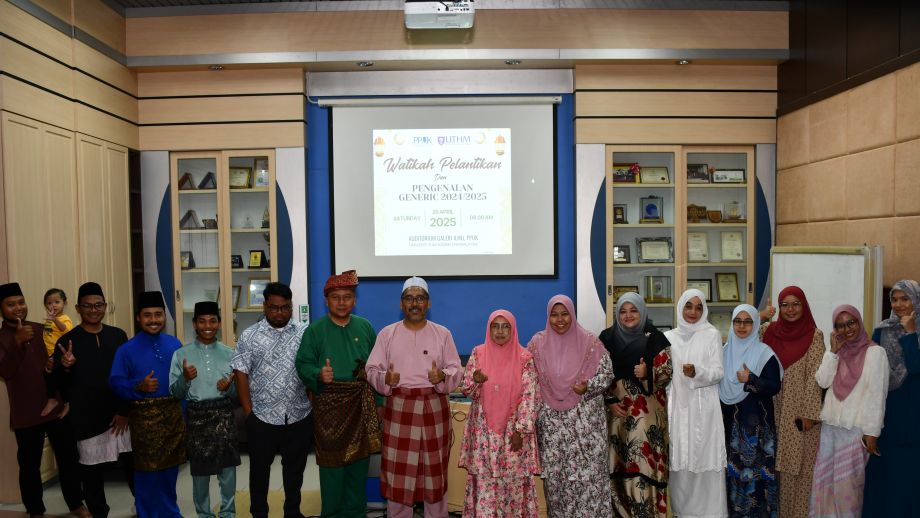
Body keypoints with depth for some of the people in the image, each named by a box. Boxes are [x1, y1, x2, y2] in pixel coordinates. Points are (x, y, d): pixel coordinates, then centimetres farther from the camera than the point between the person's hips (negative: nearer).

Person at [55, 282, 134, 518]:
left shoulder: (118, 336, 3)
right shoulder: (67, 341, -4)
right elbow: (58, 383, -4)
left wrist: (125, 410, -1)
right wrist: (65, 367, -25)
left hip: (120, 416, 2)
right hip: (88, 420, -2)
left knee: (133, 464, 9)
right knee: (92, 473, 7)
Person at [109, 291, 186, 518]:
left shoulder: (174, 344, 4)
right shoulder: (127, 350, -6)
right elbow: (115, 382, -9)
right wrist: (138, 386, -24)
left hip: (173, 412, 4)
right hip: (144, 415, -4)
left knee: (170, 467, 16)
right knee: (147, 469, 6)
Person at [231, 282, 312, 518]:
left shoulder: (304, 334, 2)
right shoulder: (249, 336, -3)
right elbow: (241, 374, -3)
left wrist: (313, 405, 1)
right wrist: (248, 411, -6)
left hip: (299, 416, 2)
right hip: (262, 417, -1)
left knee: (295, 468, 16)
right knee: (259, 468, 13)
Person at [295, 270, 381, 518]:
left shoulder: (365, 327, 5)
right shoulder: (315, 330, -1)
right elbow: (303, 364, -5)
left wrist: (378, 400, 3)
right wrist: (319, 374, -26)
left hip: (361, 404, 3)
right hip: (329, 405, -2)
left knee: (359, 459, 11)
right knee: (332, 460, 4)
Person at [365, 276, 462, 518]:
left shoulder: (442, 333, 3)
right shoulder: (387, 333, 3)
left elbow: (456, 369, 1)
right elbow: (372, 370, 1)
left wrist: (443, 376, -20)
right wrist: (385, 378, -20)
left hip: (434, 408, 0)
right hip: (399, 408, 0)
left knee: (435, 469, 9)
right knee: (397, 470, 5)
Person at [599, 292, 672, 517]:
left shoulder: (654, 337, 0)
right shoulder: (607, 337, 5)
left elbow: (667, 372, 0)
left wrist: (648, 373, -18)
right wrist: (609, 401, -4)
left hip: (647, 411, -2)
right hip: (617, 409, 2)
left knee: (643, 461, -6)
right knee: (618, 464, 4)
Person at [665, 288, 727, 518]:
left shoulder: (712, 334, 1)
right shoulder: (669, 337, 8)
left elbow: (718, 373, -4)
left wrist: (697, 372, -22)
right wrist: (663, 407, 7)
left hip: (704, 407, -2)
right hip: (678, 407, 2)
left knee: (704, 459, -2)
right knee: (679, 461, 3)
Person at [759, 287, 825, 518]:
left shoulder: (814, 335, -6)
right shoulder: (768, 331, 5)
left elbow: (815, 376, -10)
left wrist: (809, 413, -13)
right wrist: (760, 316, -6)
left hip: (801, 410, -3)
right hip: (776, 410, 3)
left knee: (799, 465, 4)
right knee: (777, 465, 11)